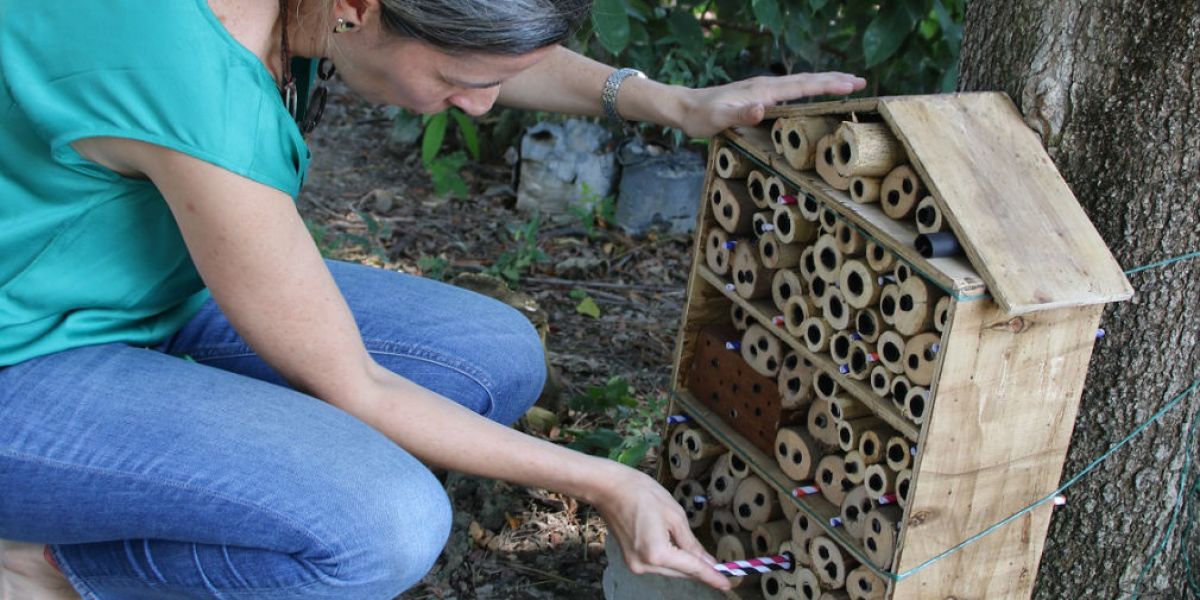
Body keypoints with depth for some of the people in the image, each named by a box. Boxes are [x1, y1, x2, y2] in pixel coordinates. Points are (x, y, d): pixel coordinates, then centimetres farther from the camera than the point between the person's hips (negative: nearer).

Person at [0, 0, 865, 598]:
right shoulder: (197, 90, -36)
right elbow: (348, 390, -23)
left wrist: (674, 102, -2)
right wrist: (603, 486, -15)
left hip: (158, 291, 8)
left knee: (498, 359, -1)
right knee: (385, 527, -29)